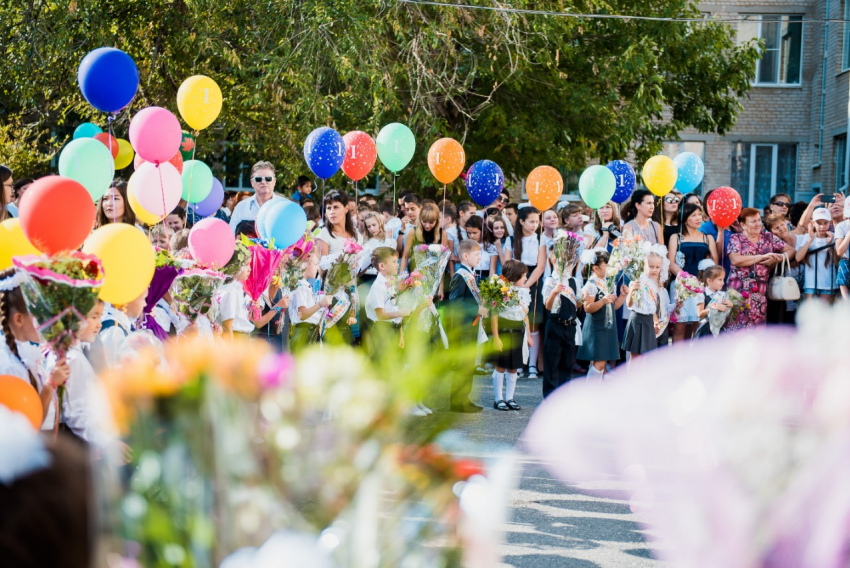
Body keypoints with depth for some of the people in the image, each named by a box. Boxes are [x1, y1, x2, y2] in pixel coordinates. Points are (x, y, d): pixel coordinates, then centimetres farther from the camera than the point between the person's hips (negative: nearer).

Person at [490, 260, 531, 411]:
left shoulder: (524, 292, 10)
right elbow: (494, 315, -13)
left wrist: (528, 335, 18)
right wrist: (495, 337, -16)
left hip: (518, 333, 6)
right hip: (504, 332, -6)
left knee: (513, 368, 10)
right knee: (501, 366, 2)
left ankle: (509, 399, 18)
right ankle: (498, 399, 9)